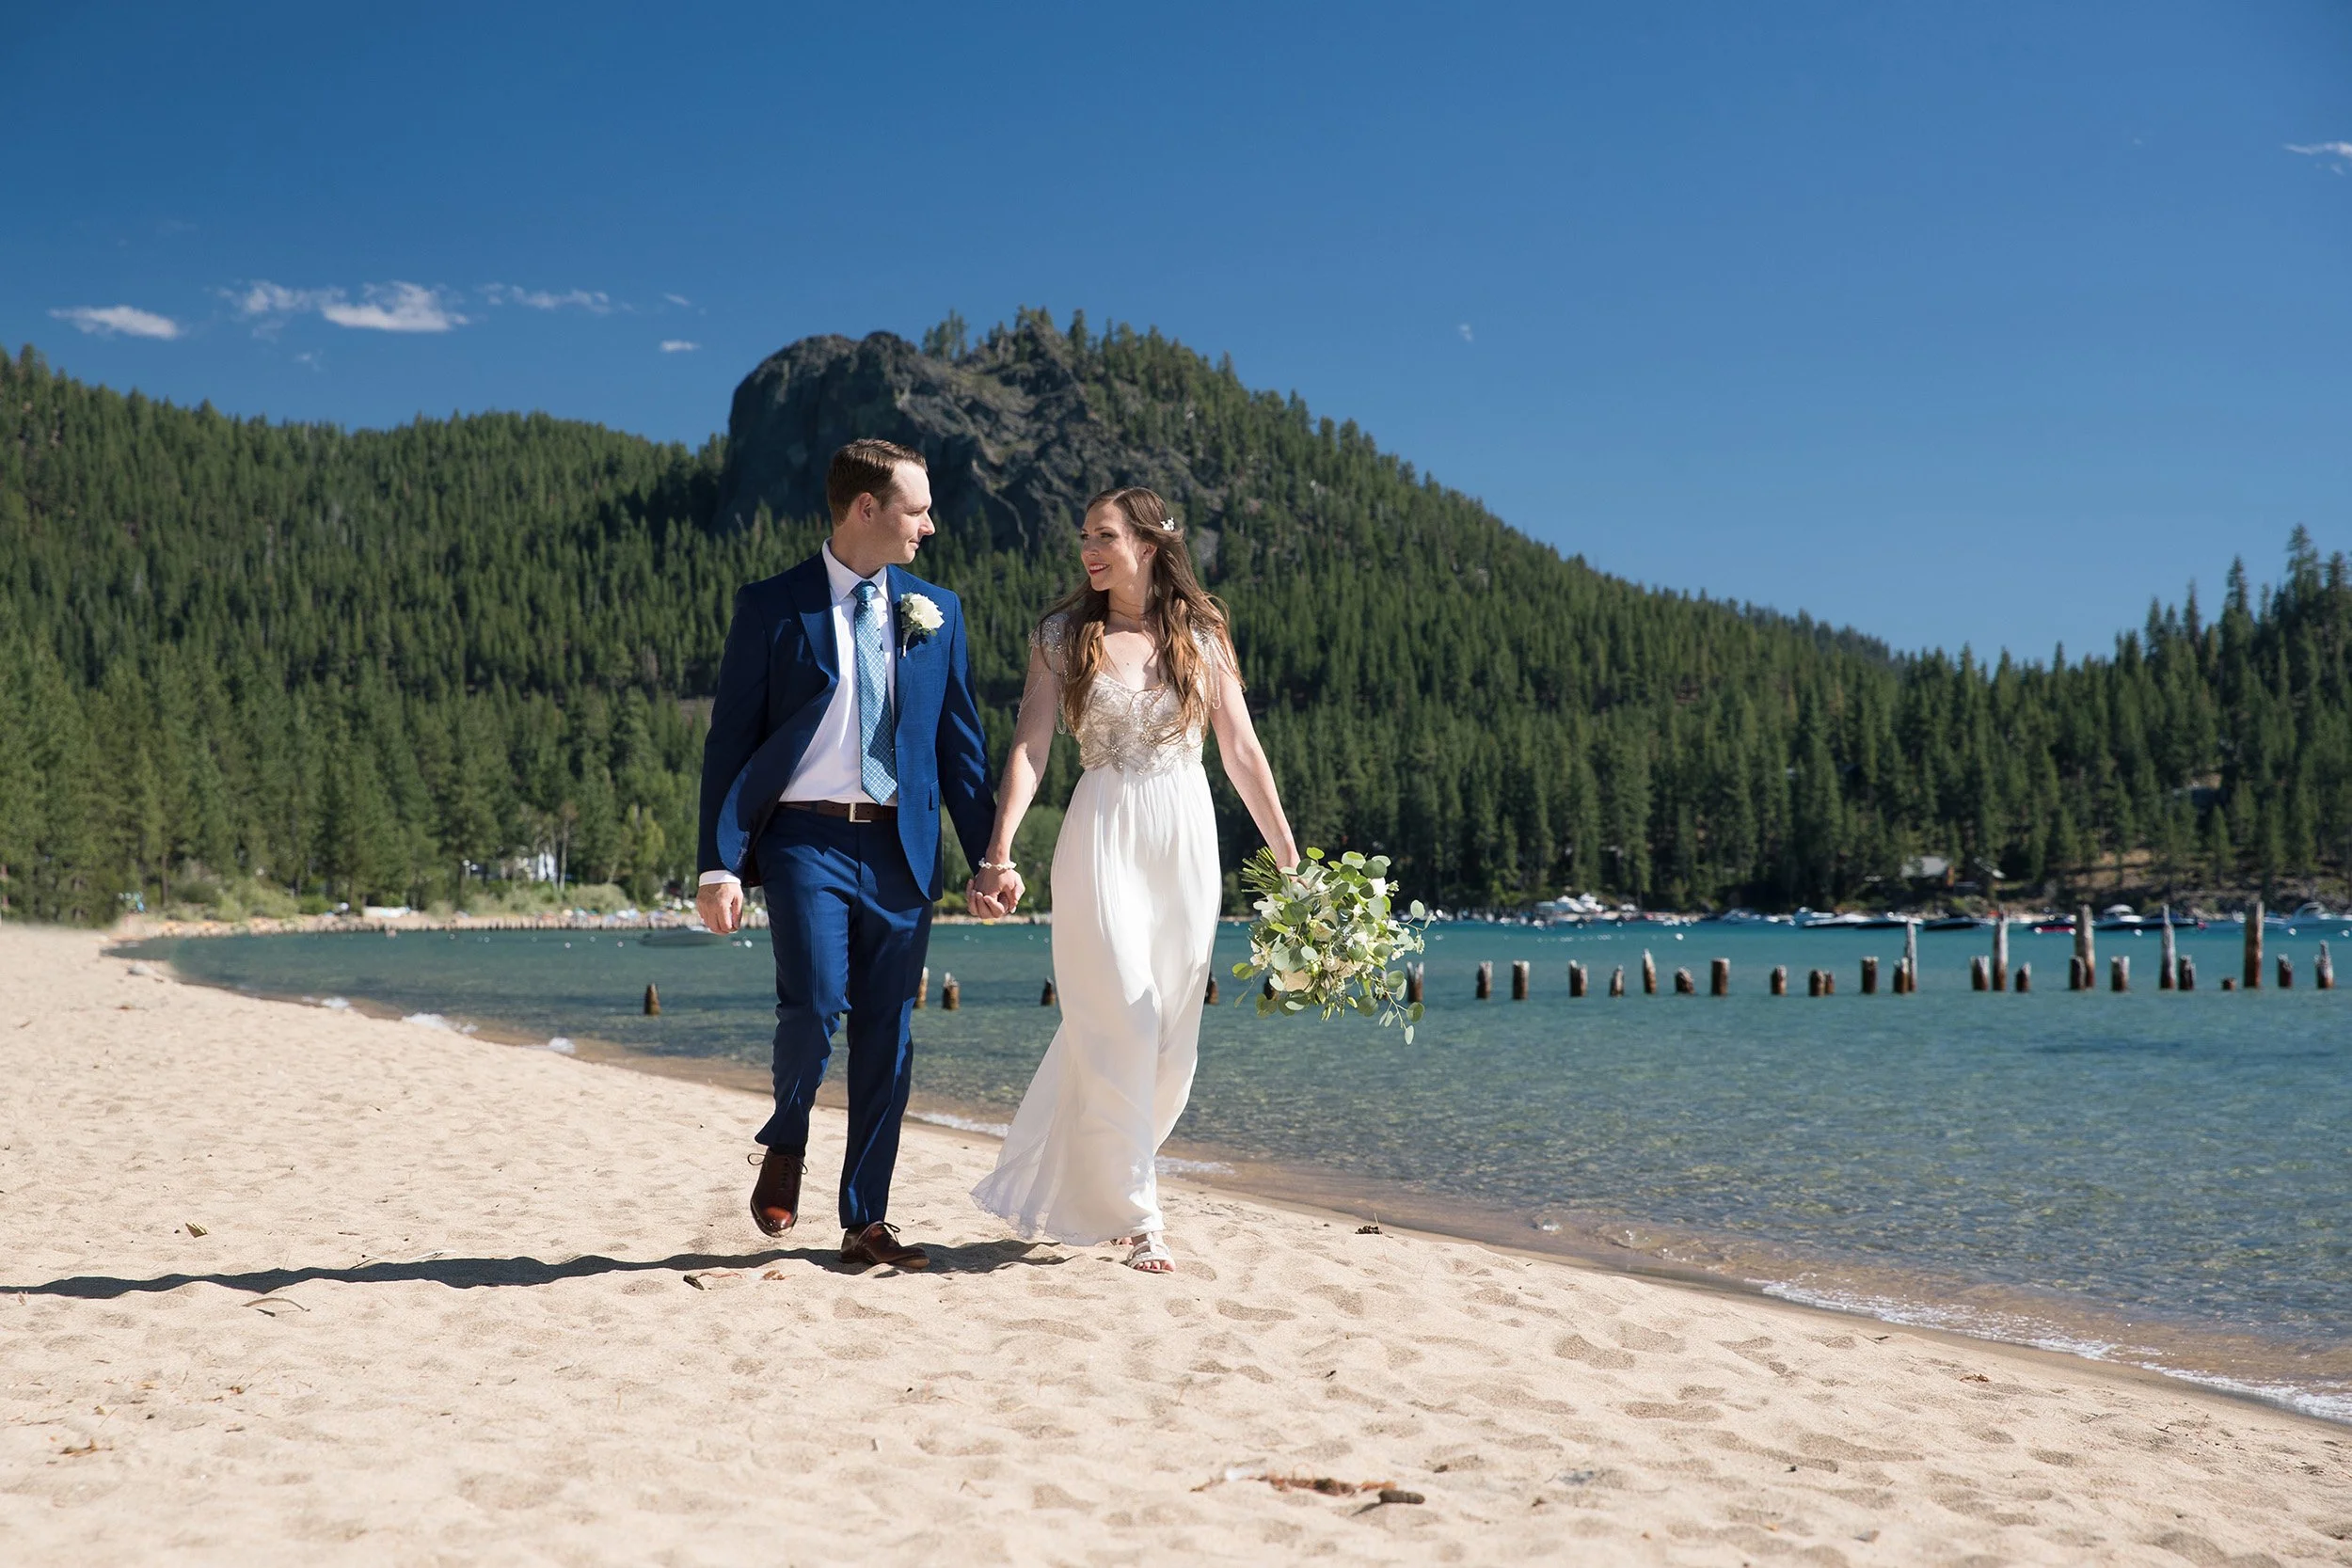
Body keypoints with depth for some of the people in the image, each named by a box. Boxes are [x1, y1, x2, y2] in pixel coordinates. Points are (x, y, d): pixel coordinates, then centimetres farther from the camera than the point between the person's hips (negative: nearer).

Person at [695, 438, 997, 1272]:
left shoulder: (936, 611, 10)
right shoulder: (773, 607, -1)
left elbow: (960, 742, 13)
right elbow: (730, 742, -2)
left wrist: (990, 855, 7)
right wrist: (719, 865, -10)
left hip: (902, 849, 4)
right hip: (806, 838, -3)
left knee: (887, 1038, 4)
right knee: (814, 1003, -17)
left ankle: (866, 1222, 15)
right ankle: (786, 1144, 15)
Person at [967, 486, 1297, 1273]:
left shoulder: (1202, 636, 7)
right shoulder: (1062, 636, 3)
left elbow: (1242, 750, 7)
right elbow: (1030, 746, -6)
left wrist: (1289, 857, 4)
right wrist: (999, 848, -19)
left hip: (1186, 839, 3)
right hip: (1102, 837, -2)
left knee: (1172, 1032, 5)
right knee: (1119, 1024, -7)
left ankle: (1074, 1182, 25)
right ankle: (1136, 1214, 3)